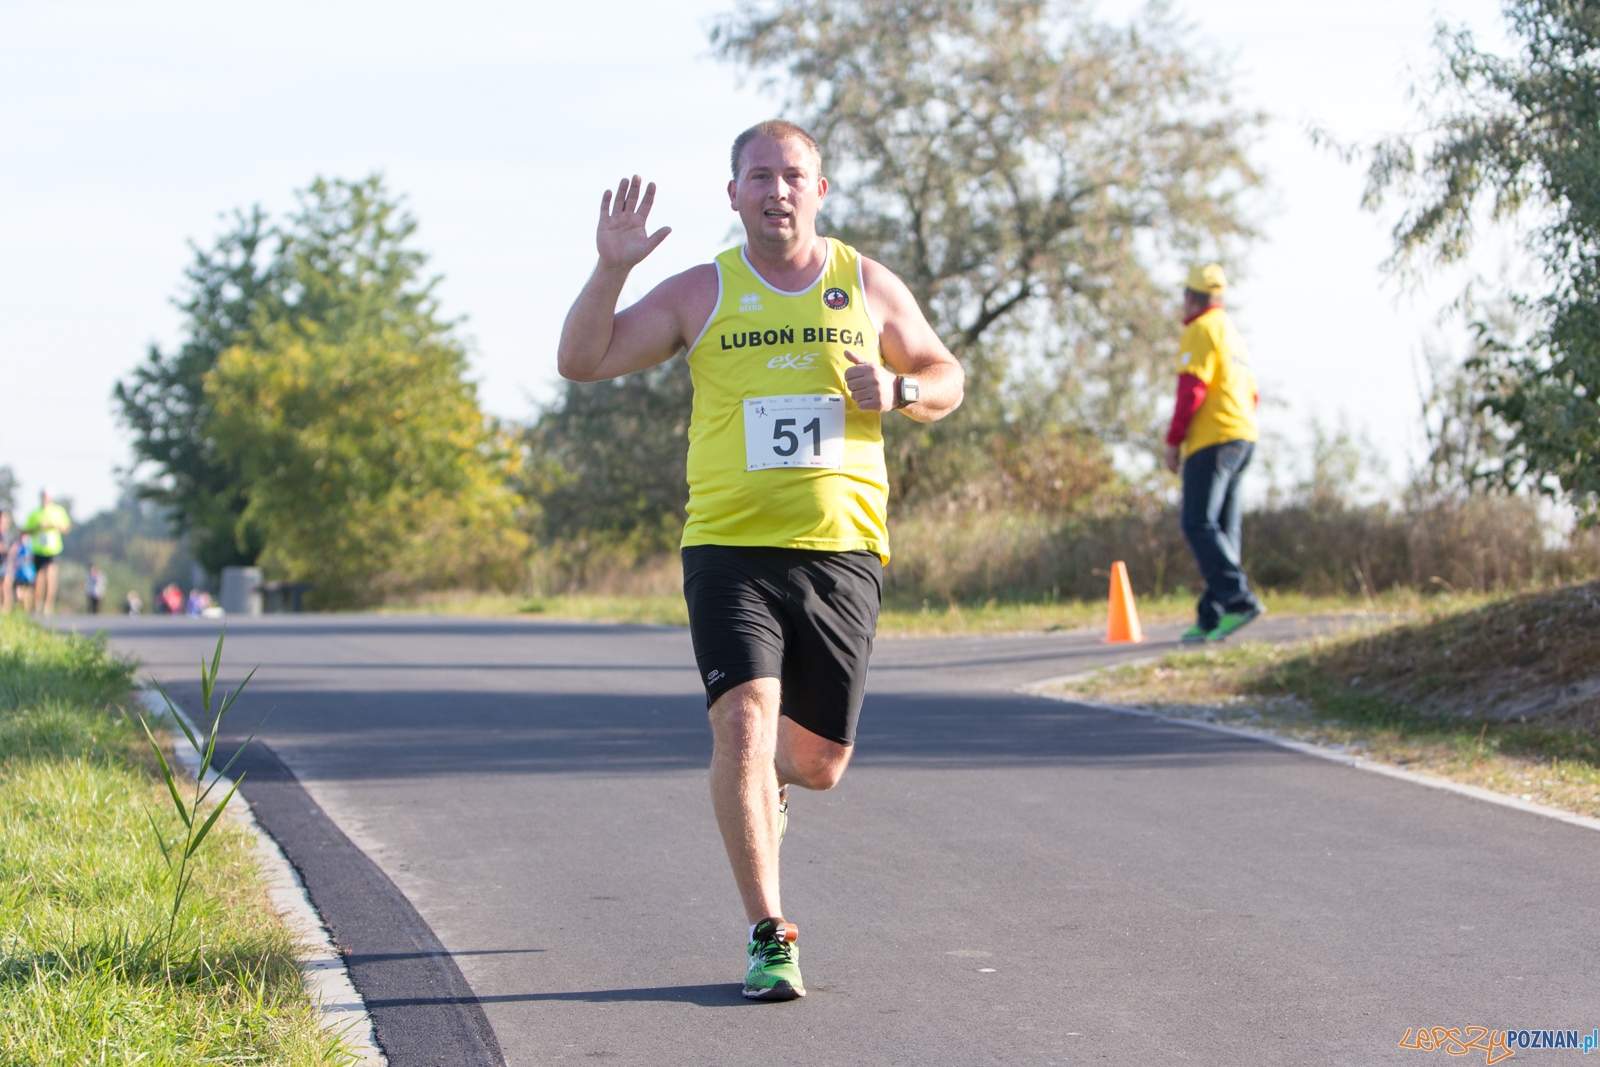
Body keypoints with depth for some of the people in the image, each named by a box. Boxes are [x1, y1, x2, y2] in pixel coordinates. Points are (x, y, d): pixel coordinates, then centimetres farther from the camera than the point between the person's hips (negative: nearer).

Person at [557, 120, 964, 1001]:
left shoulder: (868, 286, 9)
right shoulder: (701, 294, 4)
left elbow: (946, 381, 18)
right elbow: (581, 361, 0)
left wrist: (898, 391, -5)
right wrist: (611, 268, -15)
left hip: (842, 551, 2)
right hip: (730, 552, -2)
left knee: (818, 763, 7)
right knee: (742, 722, -19)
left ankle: (763, 778, 45)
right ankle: (769, 938, -11)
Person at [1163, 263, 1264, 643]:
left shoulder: (1202, 330, -7)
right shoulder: (1232, 333, 23)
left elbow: (1192, 388, -16)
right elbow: (1251, 394, 26)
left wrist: (1173, 441, -12)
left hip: (1212, 439, -9)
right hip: (1243, 437, 9)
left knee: (1199, 525, -14)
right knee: (1222, 530, 6)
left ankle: (1239, 600, -26)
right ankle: (1211, 619, 3)